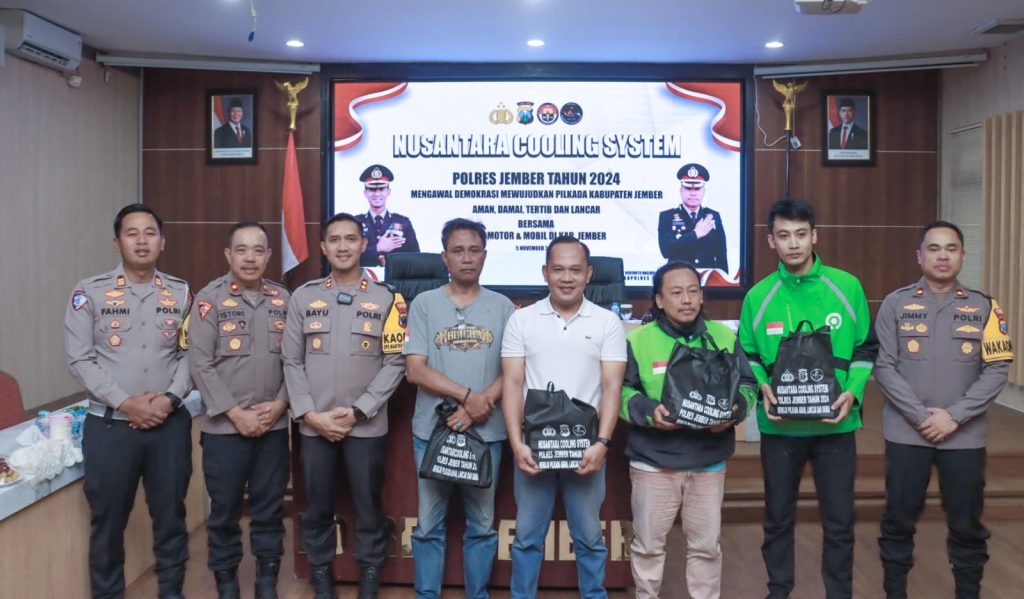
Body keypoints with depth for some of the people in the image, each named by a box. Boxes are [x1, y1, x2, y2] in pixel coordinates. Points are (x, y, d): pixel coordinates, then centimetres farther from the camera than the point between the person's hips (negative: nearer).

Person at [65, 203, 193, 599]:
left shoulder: (180, 294, 6)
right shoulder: (90, 292, -1)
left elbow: (191, 354, 4)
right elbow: (79, 360, -6)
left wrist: (170, 398, -12)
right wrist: (126, 403, -14)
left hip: (170, 424, 2)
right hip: (110, 425, -2)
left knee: (170, 515, 10)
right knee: (108, 520, 8)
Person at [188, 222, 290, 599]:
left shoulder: (283, 299, 6)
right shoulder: (210, 299, -4)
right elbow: (200, 364, -9)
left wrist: (281, 403, -7)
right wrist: (235, 412, -13)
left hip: (274, 425, 3)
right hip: (224, 426, -2)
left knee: (270, 507, 10)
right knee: (224, 508, 7)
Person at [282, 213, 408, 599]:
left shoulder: (387, 298, -1)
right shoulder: (303, 297, 4)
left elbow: (395, 362, -4)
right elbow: (292, 362, 4)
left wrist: (357, 411, -10)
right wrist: (310, 413, -6)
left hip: (366, 425, -1)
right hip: (314, 425, 2)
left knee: (368, 509, 7)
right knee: (317, 509, 11)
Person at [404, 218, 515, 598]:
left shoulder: (502, 307, 5)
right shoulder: (424, 304, 2)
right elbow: (415, 370, -5)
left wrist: (480, 405, -14)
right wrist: (467, 395, -13)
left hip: (486, 432, 1)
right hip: (432, 430, 0)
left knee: (481, 525, 9)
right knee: (429, 524, 7)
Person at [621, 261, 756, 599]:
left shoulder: (724, 337, 3)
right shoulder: (637, 340, -6)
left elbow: (746, 385, 8)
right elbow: (620, 391, -3)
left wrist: (734, 411, -12)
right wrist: (648, 411, -21)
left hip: (709, 462, 2)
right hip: (653, 462, -2)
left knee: (706, 544, 14)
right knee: (648, 544, 11)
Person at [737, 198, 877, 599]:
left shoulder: (847, 287, -2)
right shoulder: (758, 295, -1)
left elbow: (865, 349, 4)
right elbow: (747, 356, 6)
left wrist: (853, 391, -11)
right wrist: (763, 386, -12)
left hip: (835, 424, 0)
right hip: (779, 425, 1)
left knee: (839, 520, 9)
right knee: (778, 517, 13)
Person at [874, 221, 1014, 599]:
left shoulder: (984, 308, 3)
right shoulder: (896, 304, 0)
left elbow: (997, 369, -3)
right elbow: (884, 367, -5)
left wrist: (954, 416, -12)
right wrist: (921, 416, -13)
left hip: (965, 436, 1)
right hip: (906, 433, 0)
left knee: (966, 524, 9)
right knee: (898, 520, 8)